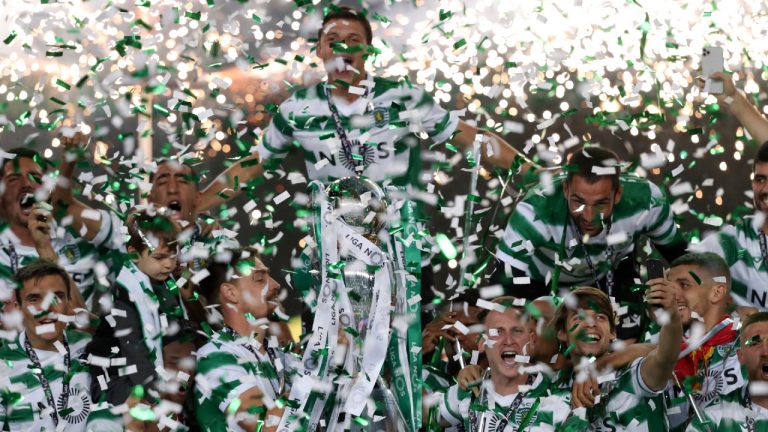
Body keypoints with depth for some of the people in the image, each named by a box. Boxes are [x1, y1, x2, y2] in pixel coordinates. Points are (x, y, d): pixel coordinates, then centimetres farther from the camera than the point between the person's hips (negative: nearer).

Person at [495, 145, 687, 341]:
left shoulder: (645, 201, -33)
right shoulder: (535, 212, -44)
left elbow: (676, 252, -12)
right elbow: (504, 283, -40)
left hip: (610, 273, 2)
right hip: (541, 281, -2)